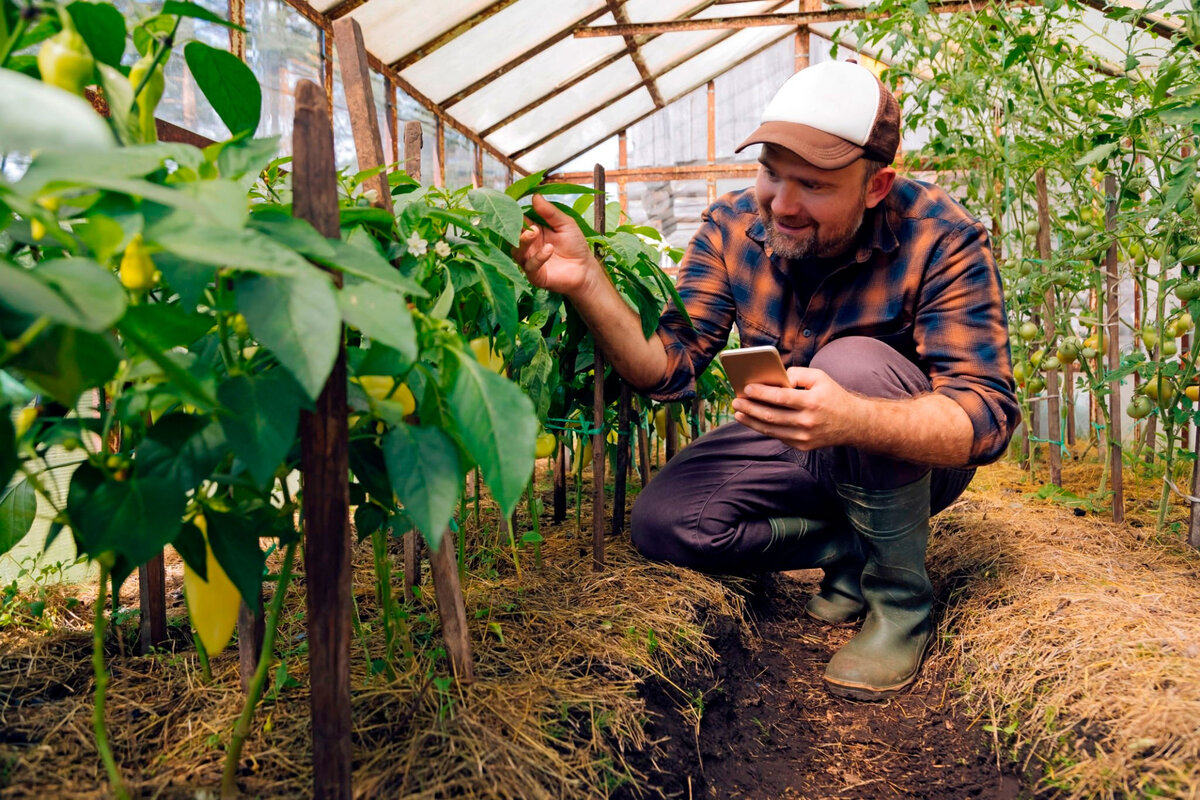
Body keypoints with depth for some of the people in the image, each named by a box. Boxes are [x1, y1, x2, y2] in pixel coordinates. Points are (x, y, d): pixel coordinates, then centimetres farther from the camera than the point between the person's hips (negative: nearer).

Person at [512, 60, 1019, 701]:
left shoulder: (939, 239, -25)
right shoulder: (733, 226, -13)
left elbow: (988, 415, -31)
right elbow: (670, 369, -17)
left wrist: (852, 419, -51)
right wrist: (588, 284, -34)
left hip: (914, 455, -3)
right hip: (795, 452, 4)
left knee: (854, 363, -35)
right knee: (660, 522, -16)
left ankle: (901, 597, -13)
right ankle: (849, 549, 5)